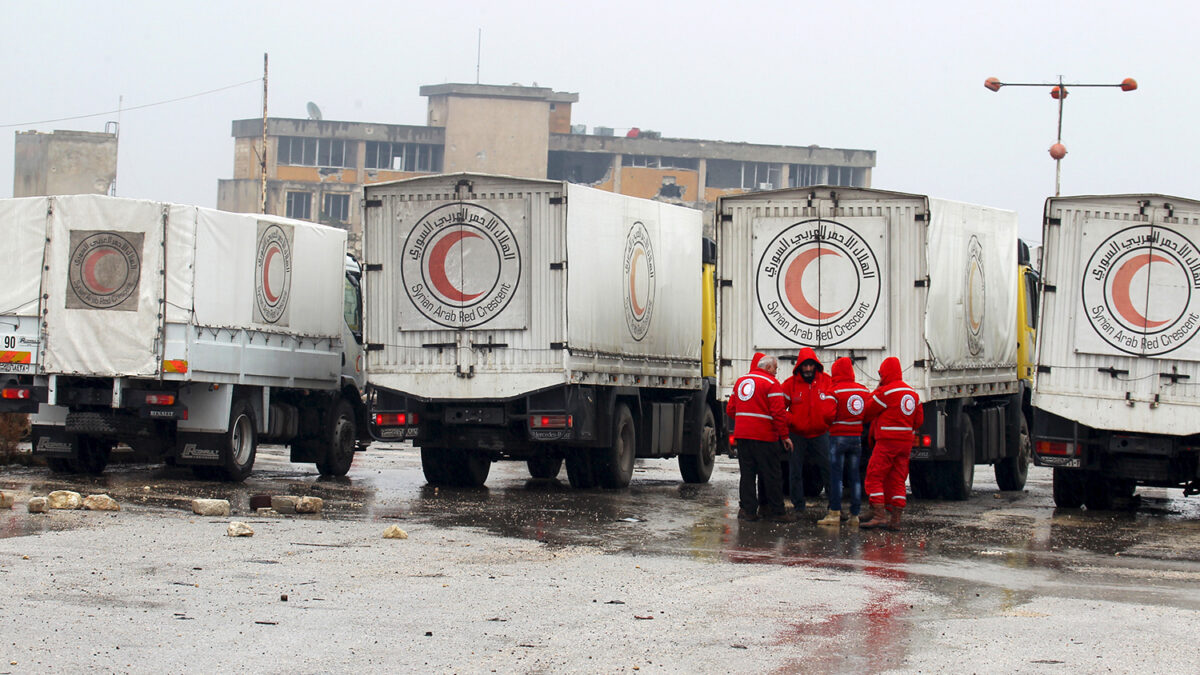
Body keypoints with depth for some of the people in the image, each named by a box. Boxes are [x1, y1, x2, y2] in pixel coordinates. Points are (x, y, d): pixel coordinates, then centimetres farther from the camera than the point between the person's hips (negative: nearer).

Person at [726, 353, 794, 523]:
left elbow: (730, 409, 17)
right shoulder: (771, 383, -7)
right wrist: (785, 436, -7)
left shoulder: (740, 381, 15)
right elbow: (778, 413, -13)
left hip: (742, 435, 6)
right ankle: (776, 511, 4)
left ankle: (747, 509, 6)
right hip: (764, 437, -6)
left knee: (747, 473, 9)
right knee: (771, 475, 1)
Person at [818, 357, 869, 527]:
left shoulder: (835, 391, -11)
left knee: (836, 476, -3)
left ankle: (835, 513, -6)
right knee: (854, 476, 8)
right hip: (857, 437, 5)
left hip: (838, 436, -5)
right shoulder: (865, 391, 6)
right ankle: (854, 514, 8)